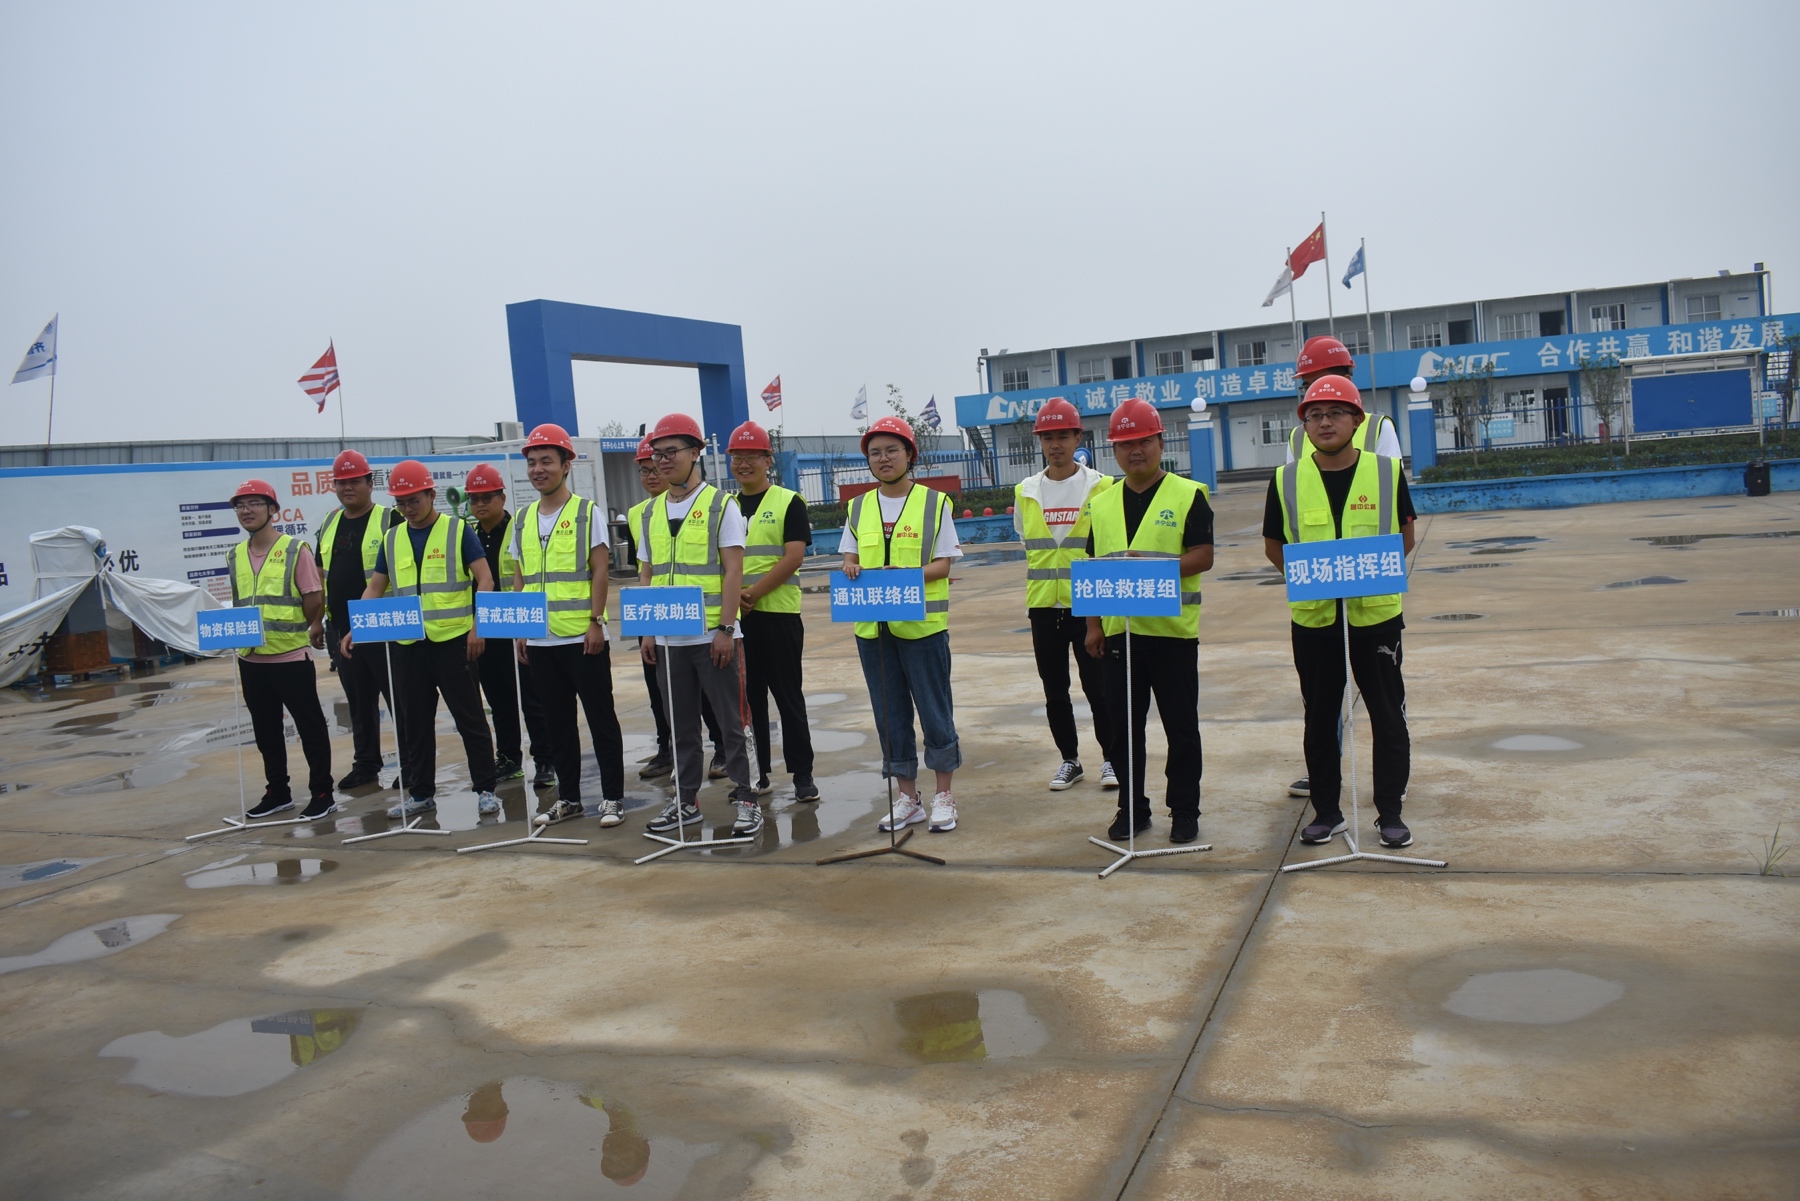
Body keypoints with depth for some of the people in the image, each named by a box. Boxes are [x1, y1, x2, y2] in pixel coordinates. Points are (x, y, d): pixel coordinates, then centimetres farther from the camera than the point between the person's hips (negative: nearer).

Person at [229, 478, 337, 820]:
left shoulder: (295, 549, -8)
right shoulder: (236, 555, 9)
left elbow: (314, 598, -7)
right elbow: (237, 603, 17)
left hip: (291, 655, -6)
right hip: (251, 658, 6)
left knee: (310, 727, 2)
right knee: (265, 729, 14)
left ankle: (322, 793, 12)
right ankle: (278, 792, 27)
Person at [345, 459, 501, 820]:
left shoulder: (458, 531, -2)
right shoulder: (392, 539, 11)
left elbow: (484, 580, -6)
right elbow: (375, 589, 13)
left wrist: (477, 627, -15)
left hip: (453, 640, -5)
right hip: (407, 644, 5)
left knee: (469, 717, 1)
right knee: (414, 721, 11)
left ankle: (485, 789, 8)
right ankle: (421, 792, 23)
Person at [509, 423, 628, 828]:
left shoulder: (587, 513, -3)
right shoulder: (524, 519, 11)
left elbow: (600, 571, -7)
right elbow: (519, 579, 14)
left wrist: (596, 621, -13)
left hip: (583, 638, -5)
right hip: (541, 641, 5)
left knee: (601, 718, 1)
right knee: (557, 723, 12)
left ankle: (612, 797, 9)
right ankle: (568, 797, 22)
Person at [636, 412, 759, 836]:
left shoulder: (721, 506, -3)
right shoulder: (650, 513, 12)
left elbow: (733, 571, -8)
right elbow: (645, 575, 15)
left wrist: (726, 629, -14)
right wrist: (645, 631, 8)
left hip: (712, 637, -5)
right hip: (668, 639, 5)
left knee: (730, 721, 0)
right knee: (681, 724, 12)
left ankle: (745, 799, 9)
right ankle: (686, 800, 22)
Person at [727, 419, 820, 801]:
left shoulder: (788, 502, -1)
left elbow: (793, 557, -11)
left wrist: (754, 593, -17)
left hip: (778, 612, -4)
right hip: (733, 615, 4)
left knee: (787, 695, 1)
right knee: (747, 696, 8)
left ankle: (802, 774, 9)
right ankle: (755, 774, 17)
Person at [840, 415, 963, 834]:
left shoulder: (934, 502, 0)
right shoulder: (859, 507, 11)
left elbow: (943, 564, -4)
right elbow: (850, 557, 14)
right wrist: (852, 569, -10)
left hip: (922, 623, -4)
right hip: (872, 626, 4)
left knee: (935, 711, 1)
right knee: (890, 714, 8)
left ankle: (944, 795, 15)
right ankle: (908, 798, 19)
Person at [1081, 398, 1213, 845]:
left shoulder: (1188, 495, -2)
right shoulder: (1101, 504, 11)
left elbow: (1203, 556, -9)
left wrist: (1152, 565, -22)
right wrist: (1093, 624, 6)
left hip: (1173, 629, -4)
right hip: (1119, 630, 4)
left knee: (1181, 727, 5)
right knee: (1124, 727, 10)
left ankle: (1184, 811, 17)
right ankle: (1131, 808, 22)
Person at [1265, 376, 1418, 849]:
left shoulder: (1387, 471, 0)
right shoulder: (1286, 480, 1)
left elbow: (1405, 537, 7)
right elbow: (1273, 545, 8)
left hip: (1376, 612, -1)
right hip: (1313, 618, 1)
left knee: (1388, 716, 6)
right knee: (1319, 720, 9)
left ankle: (1390, 812, 19)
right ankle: (1326, 811, 22)